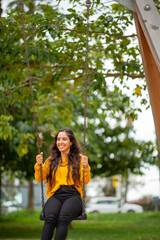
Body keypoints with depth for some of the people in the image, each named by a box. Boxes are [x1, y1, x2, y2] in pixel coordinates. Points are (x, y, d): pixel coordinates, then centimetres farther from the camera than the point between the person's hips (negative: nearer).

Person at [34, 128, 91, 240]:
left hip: (73, 195, -1)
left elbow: (86, 181, 3)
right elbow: (39, 179, 10)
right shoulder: (51, 160, 20)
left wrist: (86, 167, -15)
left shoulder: (78, 159, 14)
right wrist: (38, 165, -8)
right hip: (55, 195, 1)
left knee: (63, 219, -35)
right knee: (50, 218, -34)